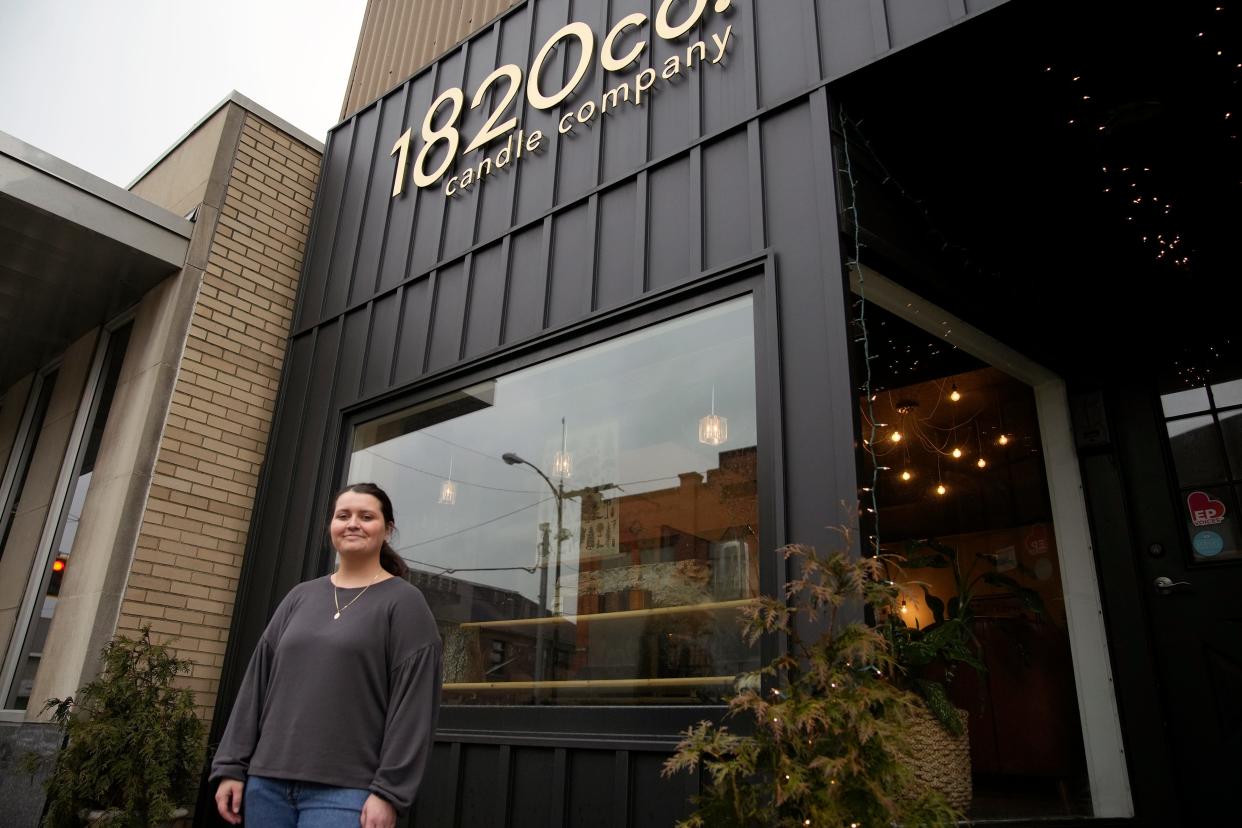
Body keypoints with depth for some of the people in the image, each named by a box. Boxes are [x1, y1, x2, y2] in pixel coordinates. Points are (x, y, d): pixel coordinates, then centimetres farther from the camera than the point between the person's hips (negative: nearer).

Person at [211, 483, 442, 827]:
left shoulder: (404, 602, -3)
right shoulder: (300, 596, 12)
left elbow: (412, 703, -9)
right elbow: (257, 682, 12)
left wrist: (388, 791, -14)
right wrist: (232, 766, 7)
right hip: (268, 782, 5)